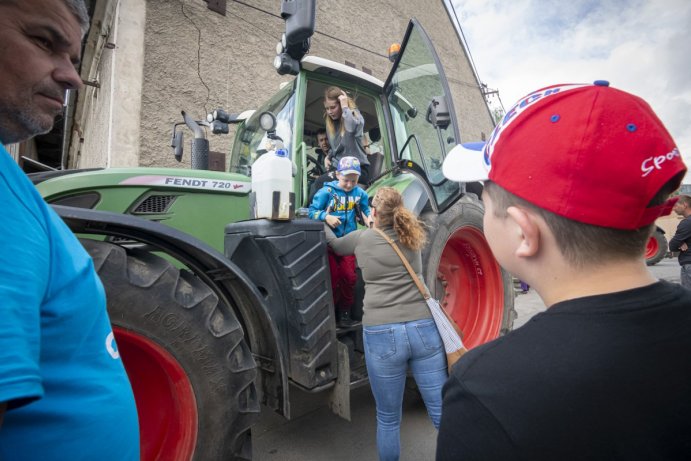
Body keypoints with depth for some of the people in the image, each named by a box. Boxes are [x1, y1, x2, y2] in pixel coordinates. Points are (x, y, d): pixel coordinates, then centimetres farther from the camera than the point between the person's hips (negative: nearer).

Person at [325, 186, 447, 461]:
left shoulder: (361, 238, 5)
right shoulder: (413, 238, 13)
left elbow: (334, 245, 25)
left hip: (381, 334, -2)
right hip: (424, 329, 3)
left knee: (388, 419, 16)